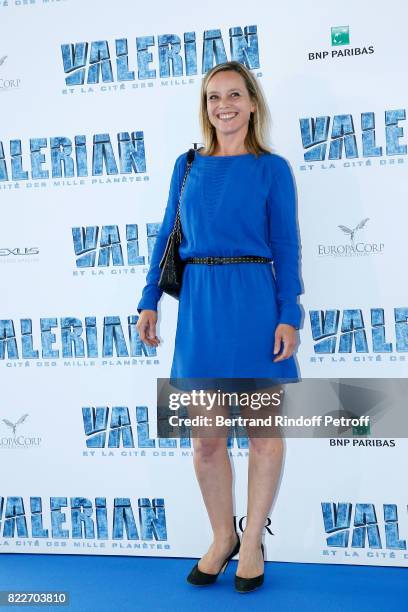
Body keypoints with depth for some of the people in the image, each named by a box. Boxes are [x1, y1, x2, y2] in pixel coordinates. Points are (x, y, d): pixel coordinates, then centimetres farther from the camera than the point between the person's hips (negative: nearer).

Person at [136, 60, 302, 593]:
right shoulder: (188, 166, 10)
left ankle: (252, 541, 23)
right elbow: (168, 235, 12)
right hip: (200, 308, 3)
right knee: (205, 438, 8)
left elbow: (286, 247, -2)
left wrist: (289, 316, -9)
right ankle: (222, 537, 27)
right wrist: (149, 301, 6)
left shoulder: (272, 168, 1)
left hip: (255, 305, -3)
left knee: (263, 431, 6)